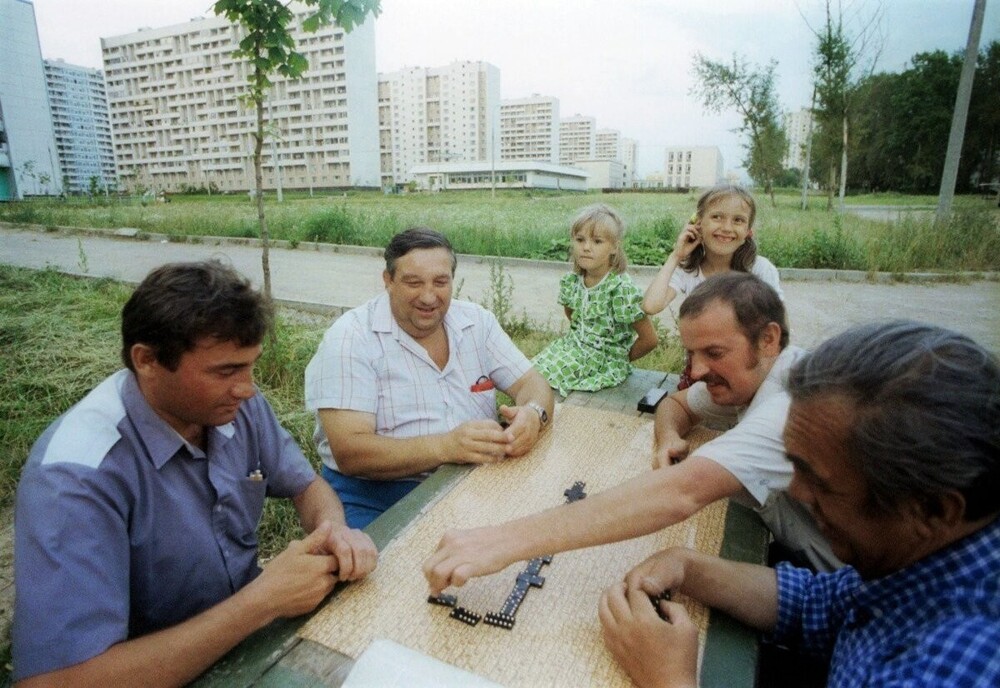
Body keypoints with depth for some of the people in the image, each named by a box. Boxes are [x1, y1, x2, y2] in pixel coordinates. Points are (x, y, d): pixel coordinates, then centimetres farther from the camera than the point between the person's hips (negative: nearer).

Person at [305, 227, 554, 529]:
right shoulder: (350, 338, -11)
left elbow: (532, 384, 5)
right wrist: (444, 446, -32)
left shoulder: (476, 321, 5)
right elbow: (350, 453, -19)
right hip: (376, 500, -4)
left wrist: (533, 414, -19)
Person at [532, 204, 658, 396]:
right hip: (575, 344, 6)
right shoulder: (571, 281, -2)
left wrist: (622, 358, -4)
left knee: (545, 376, -17)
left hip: (606, 361, -6)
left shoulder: (621, 289, -22)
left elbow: (649, 340, -18)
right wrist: (580, 334, 8)